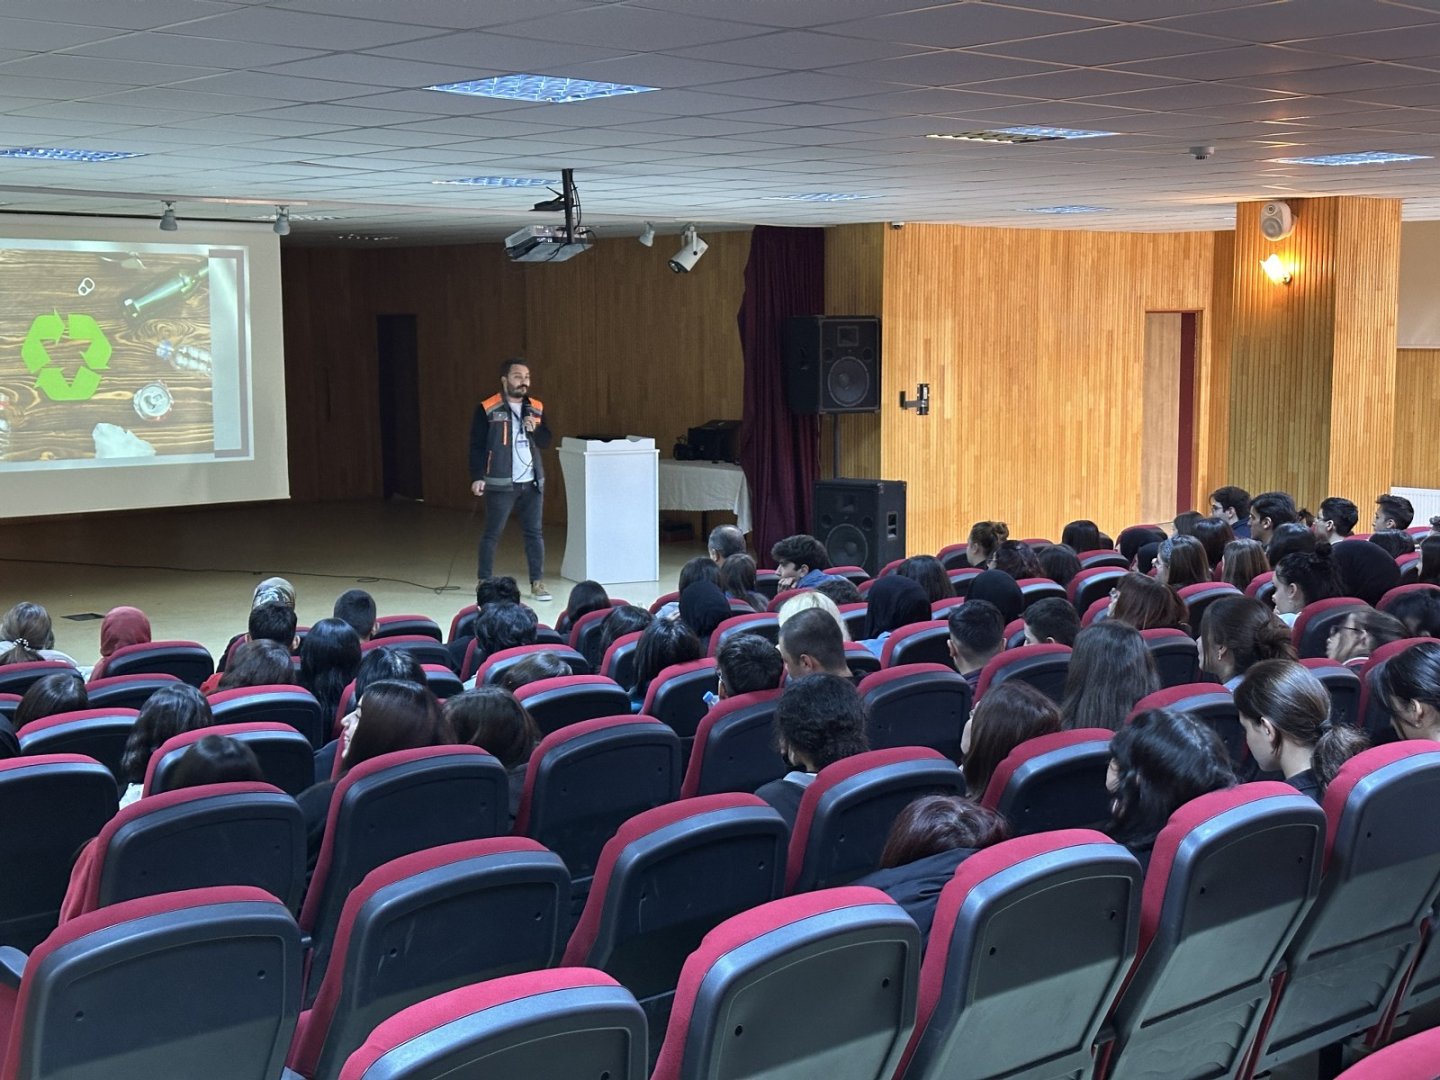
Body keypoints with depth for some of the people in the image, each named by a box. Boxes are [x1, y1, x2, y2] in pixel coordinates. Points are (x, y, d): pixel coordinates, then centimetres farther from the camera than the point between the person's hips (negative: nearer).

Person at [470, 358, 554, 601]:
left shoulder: (536, 408, 9)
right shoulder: (487, 409, -6)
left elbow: (546, 442, 10)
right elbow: (477, 446, -6)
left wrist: (534, 429, -10)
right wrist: (477, 477, -13)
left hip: (532, 482, 4)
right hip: (500, 483, -4)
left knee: (534, 533, 4)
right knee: (492, 534, 3)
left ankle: (538, 583, 9)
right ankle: (484, 581, 14)